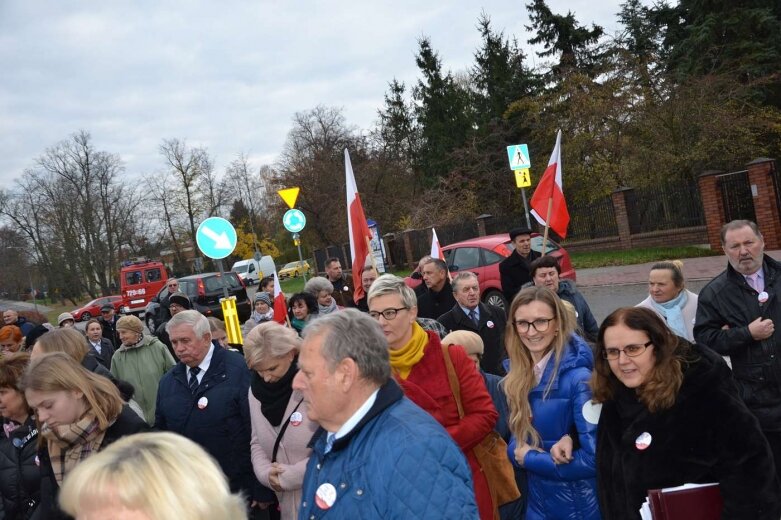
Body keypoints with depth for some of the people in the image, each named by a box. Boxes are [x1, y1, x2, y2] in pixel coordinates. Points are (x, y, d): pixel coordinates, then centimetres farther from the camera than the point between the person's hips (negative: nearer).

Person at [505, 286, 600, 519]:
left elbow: (595, 457, -23)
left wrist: (528, 458, -15)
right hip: (536, 501, 6)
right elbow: (517, 436, 6)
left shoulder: (578, 377, -21)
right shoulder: (517, 376, -1)